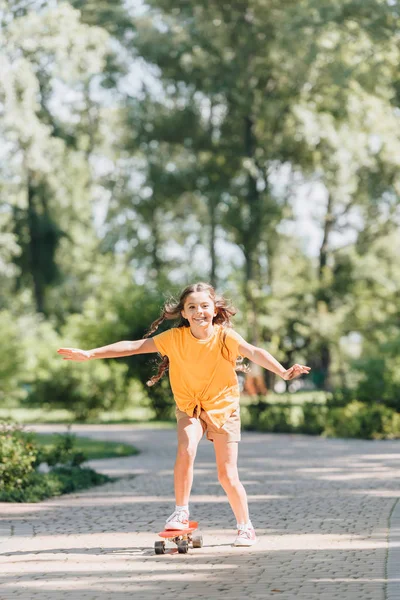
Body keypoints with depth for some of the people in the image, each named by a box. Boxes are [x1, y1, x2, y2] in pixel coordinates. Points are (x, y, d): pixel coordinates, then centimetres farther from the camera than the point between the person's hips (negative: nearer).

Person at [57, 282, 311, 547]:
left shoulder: (225, 336, -18)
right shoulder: (175, 337, -13)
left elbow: (254, 352, -33)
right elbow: (133, 346, -12)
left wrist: (283, 371, -51)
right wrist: (90, 354, -18)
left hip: (223, 407, -1)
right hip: (189, 406, 1)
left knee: (228, 475, -2)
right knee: (186, 448, -29)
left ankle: (246, 528, 18)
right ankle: (181, 513, -15)